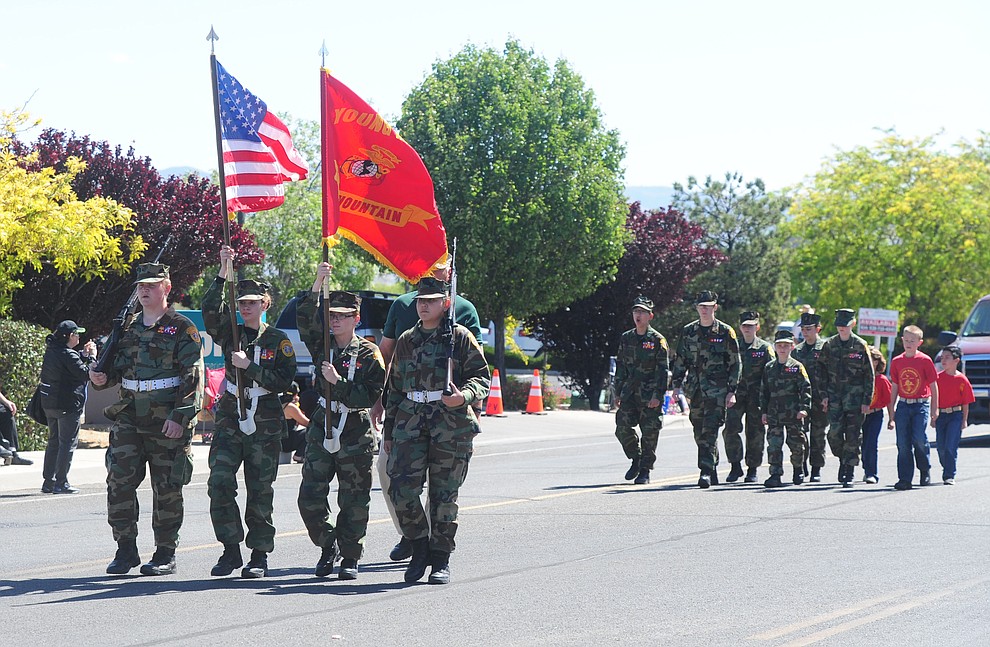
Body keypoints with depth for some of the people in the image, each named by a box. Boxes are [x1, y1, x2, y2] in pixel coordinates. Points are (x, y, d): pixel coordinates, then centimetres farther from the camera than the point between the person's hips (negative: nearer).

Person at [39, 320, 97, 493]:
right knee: (67, 443, -2)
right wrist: (92, 357, -5)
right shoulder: (67, 354, -17)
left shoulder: (51, 351, 9)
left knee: (54, 441, 15)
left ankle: (48, 482, 16)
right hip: (68, 405, -9)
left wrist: (83, 355, 11)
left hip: (50, 404, 9)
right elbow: (85, 374, -17)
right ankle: (61, 483, -4)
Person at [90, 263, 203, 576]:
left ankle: (165, 554, 10)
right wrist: (101, 378, 1)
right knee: (119, 480, -5)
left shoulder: (181, 328, -2)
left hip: (168, 420, -5)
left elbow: (193, 377, -7)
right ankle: (125, 550, 3)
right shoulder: (128, 327, 15)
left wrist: (180, 417, -15)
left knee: (166, 487, 1)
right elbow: (117, 368, 24)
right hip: (128, 417, 5)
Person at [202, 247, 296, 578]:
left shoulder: (278, 340, 2)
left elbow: (284, 380, -8)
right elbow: (210, 310, -9)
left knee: (260, 492, 1)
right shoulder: (231, 334, 8)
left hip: (265, 427, -2)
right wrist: (224, 271, -16)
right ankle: (231, 550, -1)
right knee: (219, 483, -10)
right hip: (230, 423, 2)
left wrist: (249, 366, -15)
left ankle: (259, 555, 10)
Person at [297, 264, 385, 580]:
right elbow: (304, 318, -11)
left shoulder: (369, 354, -2)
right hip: (321, 430, 3)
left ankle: (350, 557, 14)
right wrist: (317, 287, -22)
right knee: (309, 498, -2)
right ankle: (327, 545, 19)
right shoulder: (322, 345, 6)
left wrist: (338, 382, -20)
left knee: (354, 502, 1)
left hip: (355, 436, -3)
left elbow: (370, 397, -9)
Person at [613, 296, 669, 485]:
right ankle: (636, 459, 17)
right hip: (629, 392, 4)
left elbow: (663, 370, -6)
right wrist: (618, 393, 11)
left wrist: (658, 396, -14)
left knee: (650, 433, -2)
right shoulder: (626, 339, 12)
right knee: (622, 428, -5)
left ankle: (645, 470, 8)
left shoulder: (657, 340, -3)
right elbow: (620, 367, 17)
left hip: (650, 396, -4)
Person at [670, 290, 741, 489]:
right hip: (695, 389, 4)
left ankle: (707, 472, -18)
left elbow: (734, 363, 1)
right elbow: (680, 360, 16)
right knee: (699, 433, 8)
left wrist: (732, 391, -5)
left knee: (710, 431, -14)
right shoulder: (688, 331, 10)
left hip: (717, 389, -4)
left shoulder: (725, 332, 0)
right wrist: (677, 385, 7)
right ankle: (712, 471, 21)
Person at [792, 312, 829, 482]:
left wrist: (827, 397, -11)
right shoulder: (797, 350, 14)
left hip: (820, 399, -4)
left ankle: (816, 469, 8)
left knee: (818, 434, 1)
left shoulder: (825, 348, -1)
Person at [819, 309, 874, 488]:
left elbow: (869, 375, 1)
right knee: (834, 433, -9)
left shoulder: (860, 346, -1)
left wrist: (867, 400, -4)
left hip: (855, 397, -2)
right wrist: (824, 396, 4)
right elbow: (823, 371, 12)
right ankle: (843, 459, 18)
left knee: (852, 436, -3)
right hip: (834, 397, 2)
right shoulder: (829, 345, 7)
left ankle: (849, 474, 3)